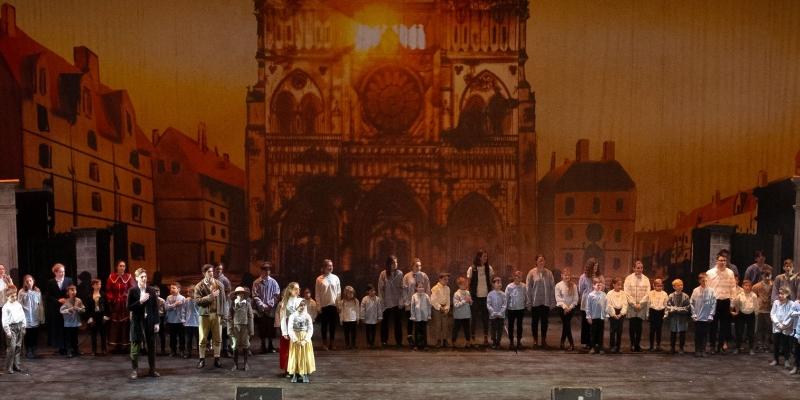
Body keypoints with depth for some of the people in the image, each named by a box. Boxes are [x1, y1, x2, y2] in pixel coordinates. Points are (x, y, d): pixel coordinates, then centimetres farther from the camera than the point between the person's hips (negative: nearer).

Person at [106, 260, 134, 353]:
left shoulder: (129, 277, 0)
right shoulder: (111, 277, 3)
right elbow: (108, 290, 4)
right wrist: (110, 300, -6)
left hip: (125, 303, -1)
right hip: (115, 304, 1)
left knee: (125, 324, -1)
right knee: (115, 325, 3)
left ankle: (124, 345, 5)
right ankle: (116, 345, 9)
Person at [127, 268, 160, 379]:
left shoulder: (152, 290, 4)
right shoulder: (132, 291, -4)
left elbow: (155, 307, 5)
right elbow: (129, 308, -9)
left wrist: (157, 322, 1)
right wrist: (140, 301, -21)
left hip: (150, 321, 3)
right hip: (137, 322, -3)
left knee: (151, 346, 8)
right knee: (135, 346, 3)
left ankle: (152, 370, 16)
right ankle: (135, 370, 13)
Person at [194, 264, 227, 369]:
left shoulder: (219, 284, 5)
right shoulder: (199, 286, -3)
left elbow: (223, 300, 6)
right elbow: (197, 300, -13)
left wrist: (223, 314, 1)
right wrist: (210, 296, -19)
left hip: (216, 314, 2)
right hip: (205, 314, -2)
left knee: (218, 338, 4)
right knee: (203, 338, 2)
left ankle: (217, 359, 14)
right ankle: (202, 360, 12)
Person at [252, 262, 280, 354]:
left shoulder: (273, 282, 2)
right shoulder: (257, 282, 0)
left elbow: (277, 295, 1)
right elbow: (255, 296, -3)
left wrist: (269, 304, -9)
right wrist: (262, 305, -12)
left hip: (271, 309, 1)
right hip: (260, 310, -1)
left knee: (271, 328, 5)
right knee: (262, 329, 3)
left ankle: (270, 346, 16)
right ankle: (263, 346, 13)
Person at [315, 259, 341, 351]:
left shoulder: (335, 278, 2)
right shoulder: (319, 279, -4)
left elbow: (339, 292, 5)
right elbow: (317, 294, -2)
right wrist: (318, 306, -6)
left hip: (333, 305, 2)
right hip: (324, 305, -2)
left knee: (333, 324, 7)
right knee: (324, 324, 6)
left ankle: (332, 342, 18)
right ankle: (324, 343, 16)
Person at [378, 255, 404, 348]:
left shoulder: (399, 273, 0)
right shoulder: (383, 274, -2)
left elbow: (402, 288, 0)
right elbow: (380, 288, -1)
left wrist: (401, 300, -7)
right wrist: (381, 301, -5)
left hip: (397, 302, 0)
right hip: (386, 302, 0)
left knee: (398, 321, 4)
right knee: (385, 321, 6)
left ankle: (398, 341, 12)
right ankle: (384, 341, 15)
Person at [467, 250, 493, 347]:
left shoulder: (489, 268, 2)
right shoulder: (472, 269, -6)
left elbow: (492, 280, 11)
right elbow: (468, 282, -2)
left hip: (486, 296, 3)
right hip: (475, 296, -2)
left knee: (485, 317, 6)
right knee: (474, 317, 3)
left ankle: (486, 338, 14)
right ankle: (473, 338, 11)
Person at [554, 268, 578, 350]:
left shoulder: (573, 286, 1)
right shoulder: (558, 285, -4)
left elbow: (575, 298, 0)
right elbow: (558, 298, -9)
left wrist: (570, 307, -9)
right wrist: (564, 307, -17)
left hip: (570, 309, 2)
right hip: (562, 308, -2)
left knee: (565, 325, 4)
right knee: (567, 325, -4)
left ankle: (562, 343, 16)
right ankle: (571, 344, -1)